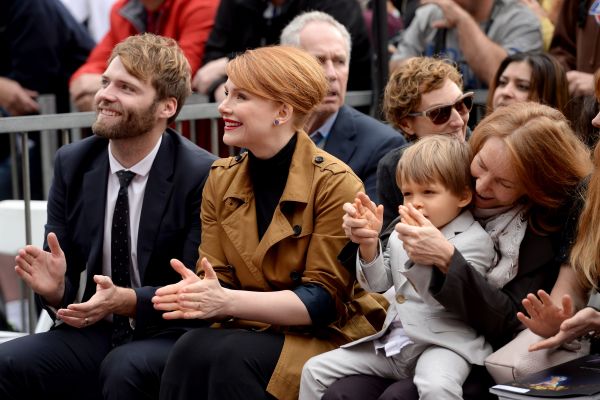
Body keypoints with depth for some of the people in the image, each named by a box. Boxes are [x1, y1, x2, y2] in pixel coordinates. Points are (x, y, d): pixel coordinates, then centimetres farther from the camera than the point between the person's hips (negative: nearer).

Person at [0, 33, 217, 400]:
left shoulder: (202, 174, -10)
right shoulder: (72, 164, 5)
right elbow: (65, 273, 7)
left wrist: (126, 300, -27)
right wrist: (55, 288, -17)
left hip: (168, 338, -3)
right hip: (93, 333, 4)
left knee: (124, 368, -35)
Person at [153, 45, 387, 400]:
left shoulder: (334, 184, -11)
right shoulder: (221, 179, 7)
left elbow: (324, 299, -14)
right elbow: (219, 279, 5)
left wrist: (228, 302, -25)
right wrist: (197, 294, -21)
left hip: (324, 337, -4)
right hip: (249, 330, 5)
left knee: (231, 356, -32)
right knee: (189, 351, -28)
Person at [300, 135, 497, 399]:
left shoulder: (475, 241, -8)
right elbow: (377, 284, 12)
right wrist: (369, 244, -6)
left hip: (443, 343, -7)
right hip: (395, 341, 7)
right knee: (316, 370, 5)